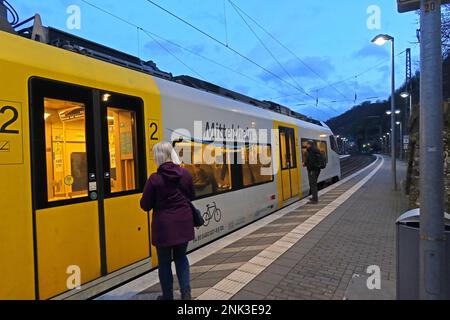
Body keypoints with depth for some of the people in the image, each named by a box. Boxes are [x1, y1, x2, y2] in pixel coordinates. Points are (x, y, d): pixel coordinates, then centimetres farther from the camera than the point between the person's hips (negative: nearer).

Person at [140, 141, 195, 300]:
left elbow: (145, 205, -7)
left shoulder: (155, 178, -15)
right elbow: (192, 195, 10)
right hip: (183, 223, 4)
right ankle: (186, 292, 17)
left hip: (164, 225, -3)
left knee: (164, 261, 15)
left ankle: (168, 296, 28)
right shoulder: (185, 174, -4)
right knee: (181, 257, 21)